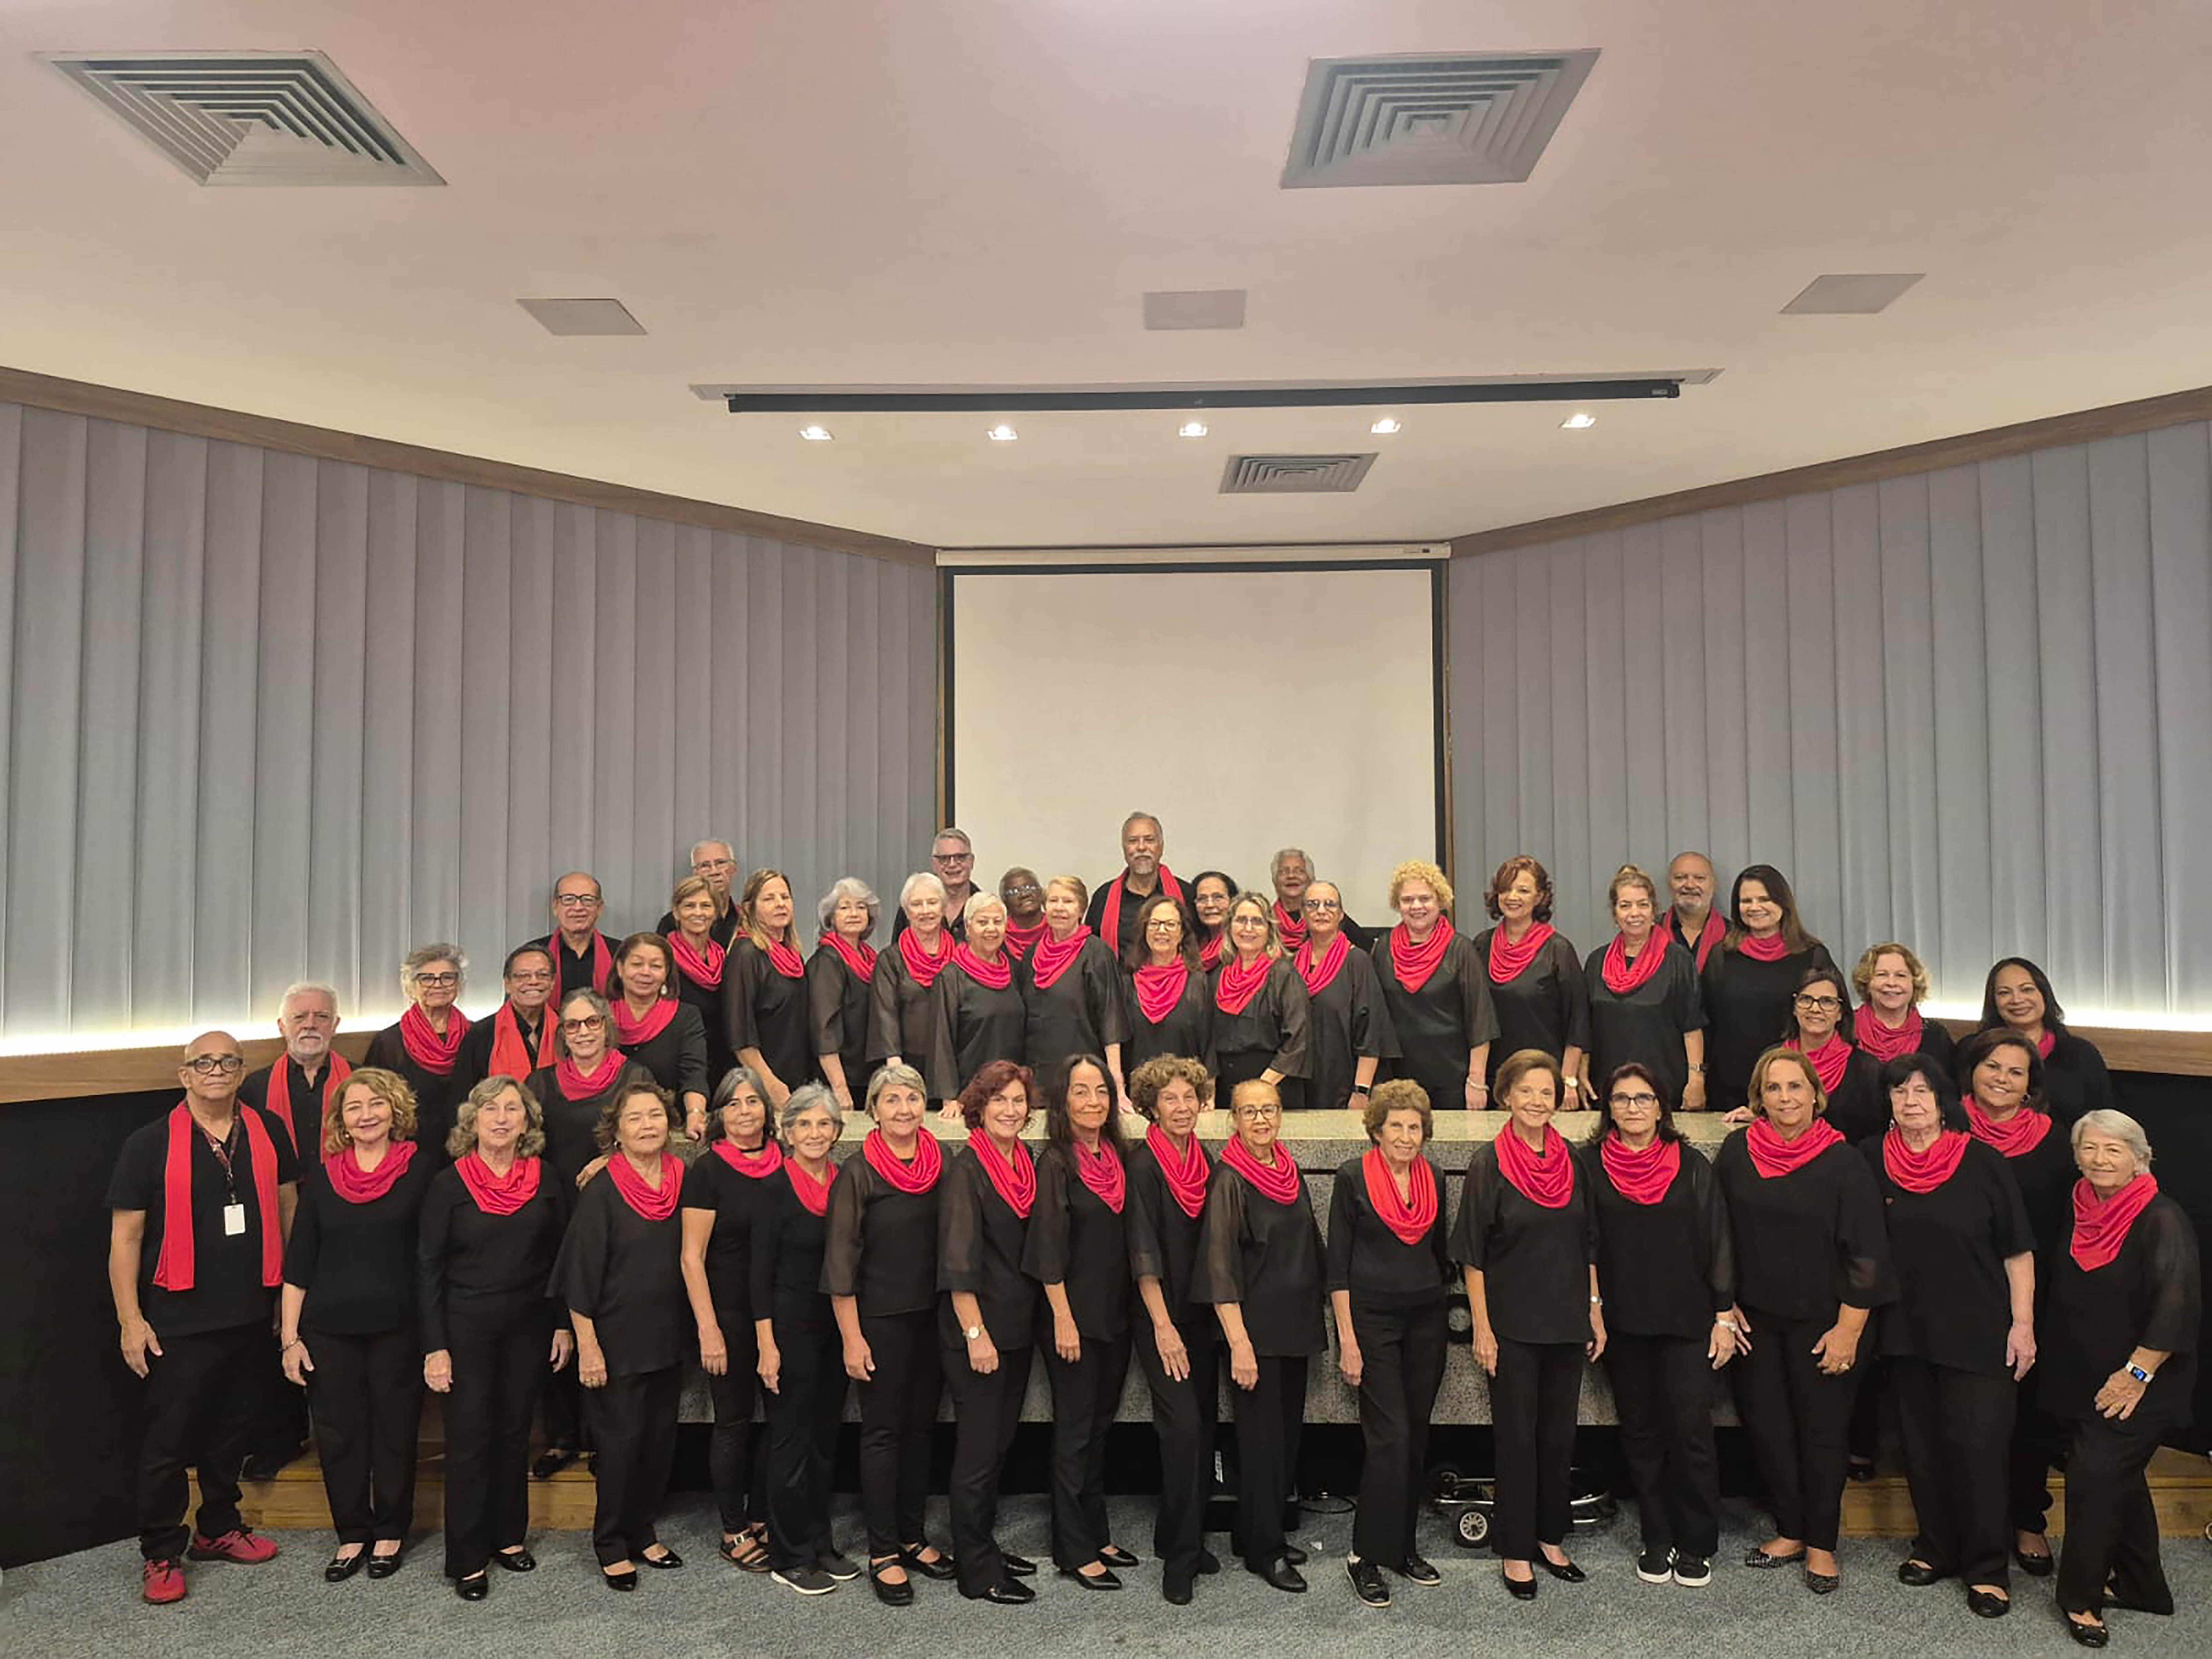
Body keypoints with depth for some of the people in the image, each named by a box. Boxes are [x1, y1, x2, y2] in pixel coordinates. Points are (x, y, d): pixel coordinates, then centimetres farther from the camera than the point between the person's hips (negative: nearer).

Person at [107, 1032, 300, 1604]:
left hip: (251, 1314, 4)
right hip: (180, 1319, -4)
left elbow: (288, 1208, 11)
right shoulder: (151, 1144, -7)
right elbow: (124, 1236, -6)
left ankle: (218, 1529, 32)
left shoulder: (268, 1135, 2)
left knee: (233, 1427, 16)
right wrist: (131, 1320, -10)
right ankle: (161, 1553, 18)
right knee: (169, 1437, 3)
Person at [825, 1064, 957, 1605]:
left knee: (921, 1426, 12)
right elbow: (841, 1262, -9)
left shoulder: (942, 1167, 3)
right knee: (883, 1432, 3)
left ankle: (912, 1537, 25)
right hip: (881, 1320, -4)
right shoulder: (858, 1174, -9)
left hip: (933, 1318, 4)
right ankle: (883, 1553, 12)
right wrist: (852, 1338, -11)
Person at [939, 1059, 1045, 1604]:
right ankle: (978, 1573, 12)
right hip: (977, 1332, -7)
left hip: (1017, 1329, 7)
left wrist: (1036, 1322, 12)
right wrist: (976, 1334, -19)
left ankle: (985, 1546, 30)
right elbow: (958, 1262, -17)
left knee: (999, 1442, 16)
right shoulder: (966, 1172, -13)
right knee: (979, 1449, 1)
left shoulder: (1028, 1166, 8)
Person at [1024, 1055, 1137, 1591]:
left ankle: (1097, 1536, 29)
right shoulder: (1056, 1162, -13)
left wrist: (1133, 1309, 11)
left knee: (1100, 1426, 16)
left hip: (1116, 1313, 7)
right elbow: (1049, 1249, -15)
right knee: (1075, 1432, 3)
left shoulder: (1117, 1157, 6)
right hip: (1074, 1315, -6)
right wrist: (1064, 1320, -17)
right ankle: (1074, 1552, 15)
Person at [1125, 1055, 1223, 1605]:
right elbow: (1144, 1254, -14)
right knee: (1183, 1426, -11)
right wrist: (1163, 1326, -17)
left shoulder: (1206, 1163, 7)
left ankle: (1188, 1540, 24)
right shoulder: (1143, 1166, -10)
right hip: (1162, 1317, -6)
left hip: (1202, 1314, 6)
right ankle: (1179, 1557, 1)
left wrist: (1219, 1312, 9)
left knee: (1204, 1426, 10)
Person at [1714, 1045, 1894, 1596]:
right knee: (1765, 1423, 9)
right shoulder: (1737, 1150, -1)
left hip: (1821, 1322, -3)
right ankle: (1790, 1532, 26)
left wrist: (1848, 1330, -12)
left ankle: (1821, 1545, 21)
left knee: (1822, 1429, 6)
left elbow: (1866, 1253, -9)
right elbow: (1718, 1234, 7)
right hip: (1756, 1318, 3)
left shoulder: (1842, 1161, -10)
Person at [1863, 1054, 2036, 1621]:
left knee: (1977, 1445, -2)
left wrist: (2023, 1323, -5)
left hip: (1976, 1334, -3)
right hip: (1905, 1333, 3)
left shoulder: (1982, 1162, -7)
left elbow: (2018, 1249, -2)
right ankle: (1936, 1547, 28)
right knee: (1921, 1444, 12)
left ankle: (1987, 1568, 12)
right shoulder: (1870, 1160, 0)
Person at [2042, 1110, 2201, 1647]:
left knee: (2095, 1476, -8)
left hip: (2133, 1389, -7)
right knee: (2120, 1480, 17)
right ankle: (2141, 1587, 32)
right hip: (2079, 1381, 7)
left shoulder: (2162, 1220, -17)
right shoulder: (2083, 1213, 5)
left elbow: (2178, 1307, -22)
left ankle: (2080, 1596, 6)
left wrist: (2138, 1371, -20)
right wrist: (2060, 1369, 16)